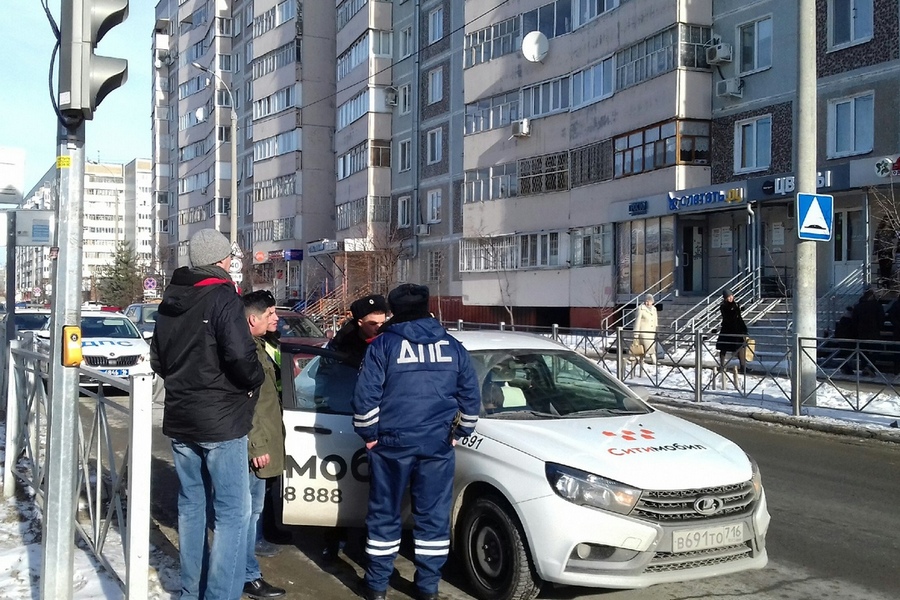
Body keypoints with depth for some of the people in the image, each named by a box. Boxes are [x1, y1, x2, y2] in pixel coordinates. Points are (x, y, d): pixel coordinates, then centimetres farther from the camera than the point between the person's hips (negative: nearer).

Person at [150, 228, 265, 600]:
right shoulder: (222, 297, -14)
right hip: (220, 421, -8)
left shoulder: (170, 301, 10)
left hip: (180, 418, 8)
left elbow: (157, 360, 17)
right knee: (233, 511, -3)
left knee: (191, 505, 16)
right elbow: (240, 355, -25)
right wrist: (255, 380, -8)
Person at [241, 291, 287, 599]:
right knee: (250, 509, -3)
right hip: (254, 445, -10)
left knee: (254, 506, 23)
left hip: (262, 441, 10)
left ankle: (254, 546, 38)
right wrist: (256, 446, -22)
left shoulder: (259, 346, 13)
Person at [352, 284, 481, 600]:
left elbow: (365, 397, -9)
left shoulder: (383, 345, -2)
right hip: (438, 445, 2)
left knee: (384, 514, 9)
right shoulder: (453, 346, 7)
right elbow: (471, 396, 8)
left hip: (392, 443, -2)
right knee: (433, 516, 9)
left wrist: (370, 435, 2)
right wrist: (457, 432, 18)